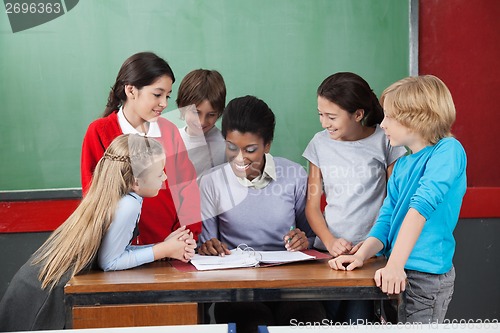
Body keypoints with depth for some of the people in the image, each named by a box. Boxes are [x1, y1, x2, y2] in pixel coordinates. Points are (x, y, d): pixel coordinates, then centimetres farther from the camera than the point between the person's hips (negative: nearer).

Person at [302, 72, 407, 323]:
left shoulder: (384, 141, -2)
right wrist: (330, 241, -8)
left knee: (357, 321, -13)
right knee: (331, 321, -4)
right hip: (329, 251, 3)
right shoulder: (320, 143, 6)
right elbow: (312, 206, 8)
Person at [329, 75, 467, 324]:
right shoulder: (402, 165, 12)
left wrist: (395, 264, -30)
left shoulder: (448, 151, -12)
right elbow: (386, 220, 11)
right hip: (398, 272, 7)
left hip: (427, 274, -7)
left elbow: (422, 205, -22)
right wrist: (361, 255, -7)